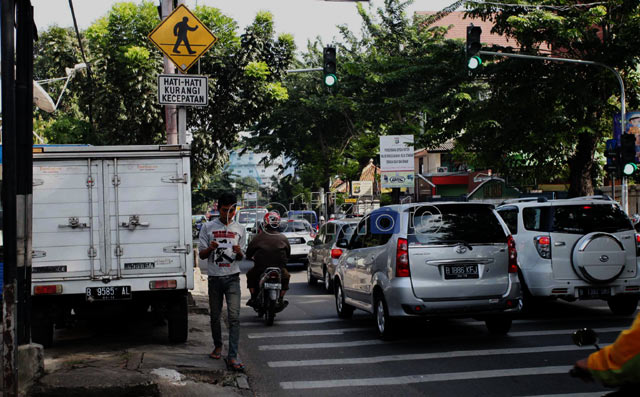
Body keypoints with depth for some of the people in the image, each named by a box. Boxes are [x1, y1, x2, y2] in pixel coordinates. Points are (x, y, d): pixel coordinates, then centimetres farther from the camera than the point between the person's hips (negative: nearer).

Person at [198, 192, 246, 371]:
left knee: (234, 316, -11)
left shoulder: (240, 229, 8)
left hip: (232, 277, 0)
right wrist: (210, 248, -18)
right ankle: (218, 346, 33)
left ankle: (232, 356, -14)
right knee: (215, 315, 12)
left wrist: (239, 252, -10)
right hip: (214, 278, 1)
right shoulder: (208, 227, 3)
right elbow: (201, 255, 4)